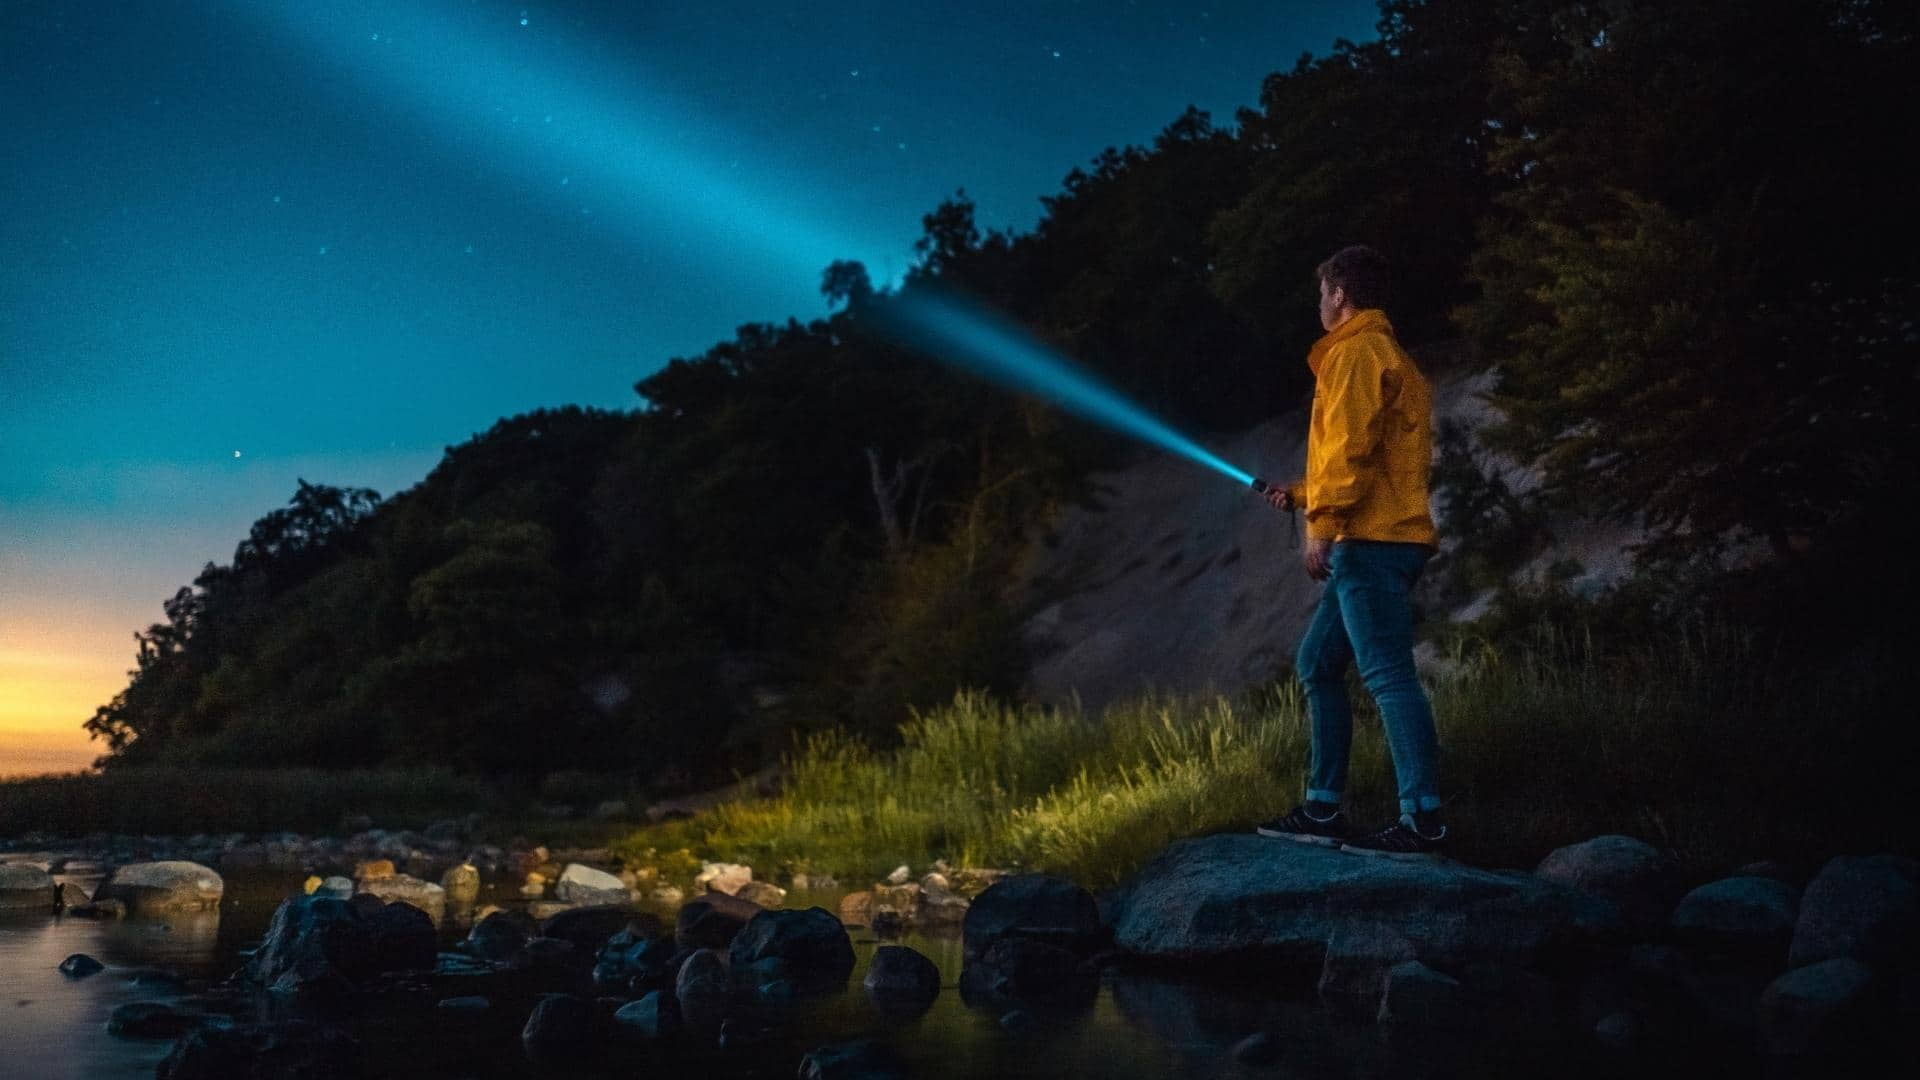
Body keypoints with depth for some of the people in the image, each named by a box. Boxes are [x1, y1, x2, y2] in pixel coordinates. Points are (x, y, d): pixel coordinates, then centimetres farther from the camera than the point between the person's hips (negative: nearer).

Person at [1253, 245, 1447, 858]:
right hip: (1380, 540, 11)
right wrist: (1301, 495, 32)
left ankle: (1422, 822, -14)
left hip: (1371, 540, -11)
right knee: (1318, 665, 12)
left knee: (1388, 674, -13)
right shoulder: (1387, 355, 26)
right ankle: (1324, 809, 14)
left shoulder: (1356, 352, -5)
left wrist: (1322, 524, -18)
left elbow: (1351, 446, -17)